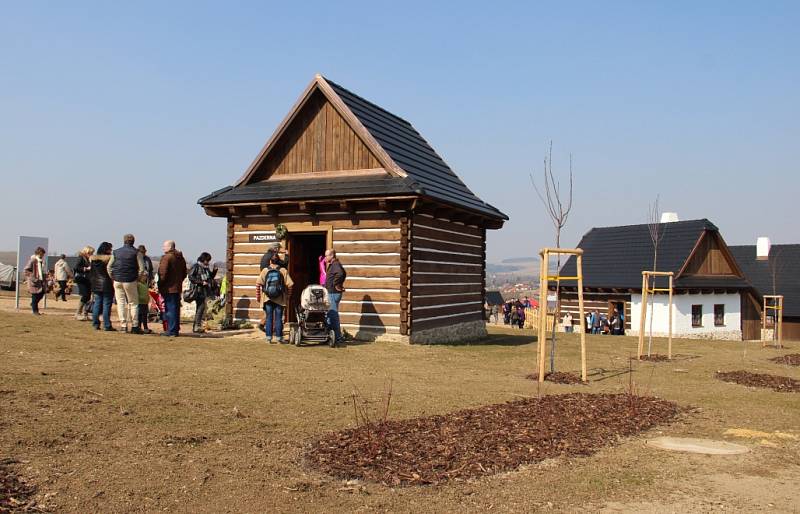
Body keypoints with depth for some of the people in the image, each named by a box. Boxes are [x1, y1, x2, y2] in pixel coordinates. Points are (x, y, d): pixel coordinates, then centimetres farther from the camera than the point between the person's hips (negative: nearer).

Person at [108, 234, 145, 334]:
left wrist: (113, 278, 14)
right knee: (133, 303, 4)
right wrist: (137, 279, 2)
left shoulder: (116, 252, 8)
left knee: (121, 303, 7)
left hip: (117, 281, 3)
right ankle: (134, 326, 2)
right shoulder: (136, 253, -3)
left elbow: (109, 267, 9)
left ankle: (123, 325, 4)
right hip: (130, 282, -3)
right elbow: (142, 269, -9)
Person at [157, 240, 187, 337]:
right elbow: (184, 273, 19)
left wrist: (160, 286, -9)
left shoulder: (167, 257, -13)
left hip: (169, 288, -8)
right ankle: (176, 329, 19)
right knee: (176, 308, 13)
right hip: (178, 287, 8)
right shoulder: (181, 258, 14)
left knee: (170, 309, -6)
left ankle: (172, 331, -6)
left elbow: (163, 273, -17)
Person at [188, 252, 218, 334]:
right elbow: (191, 277, -11)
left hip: (206, 291, 7)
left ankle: (199, 326, 10)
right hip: (199, 291, -7)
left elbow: (210, 277, 28)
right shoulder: (196, 266, -4)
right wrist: (201, 282, -17)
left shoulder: (206, 268, 18)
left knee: (202, 309, 5)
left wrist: (214, 271, 9)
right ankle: (196, 327, -5)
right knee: (200, 308, -9)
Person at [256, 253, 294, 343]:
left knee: (269, 317, 7)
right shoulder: (283, 271, 1)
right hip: (279, 298, -1)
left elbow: (258, 283, -5)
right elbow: (289, 284, -6)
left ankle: (268, 337, 7)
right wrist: (288, 296, 5)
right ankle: (279, 337, 7)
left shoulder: (265, 270, 2)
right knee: (278, 318, 6)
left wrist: (258, 296, 2)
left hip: (267, 298, 1)